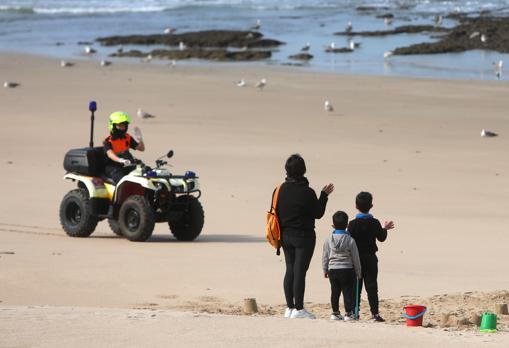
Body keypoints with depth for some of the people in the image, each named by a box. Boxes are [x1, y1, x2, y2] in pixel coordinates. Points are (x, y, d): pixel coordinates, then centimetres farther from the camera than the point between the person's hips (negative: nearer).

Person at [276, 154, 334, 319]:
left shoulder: (281, 190, 1)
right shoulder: (307, 192, -16)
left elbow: (276, 212, 8)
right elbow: (318, 213, -8)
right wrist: (324, 195, 2)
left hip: (286, 235, 6)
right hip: (303, 236, -6)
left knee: (290, 270, 13)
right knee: (300, 271, -4)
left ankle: (290, 307, 15)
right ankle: (298, 309, -4)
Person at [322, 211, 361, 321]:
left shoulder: (328, 240, -1)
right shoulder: (350, 240, -8)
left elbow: (325, 257, 5)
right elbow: (355, 258, -2)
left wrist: (325, 270, 18)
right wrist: (358, 271, 9)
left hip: (333, 270, 3)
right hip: (347, 270, -3)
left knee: (335, 292, 9)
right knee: (348, 292, 2)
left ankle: (335, 313, 14)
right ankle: (348, 313, 2)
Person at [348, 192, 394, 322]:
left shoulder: (353, 224, -11)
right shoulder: (375, 223, -4)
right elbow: (381, 238, 8)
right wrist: (384, 229, 26)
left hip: (357, 257, -1)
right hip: (370, 258, 1)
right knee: (371, 286, 2)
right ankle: (375, 313, -4)